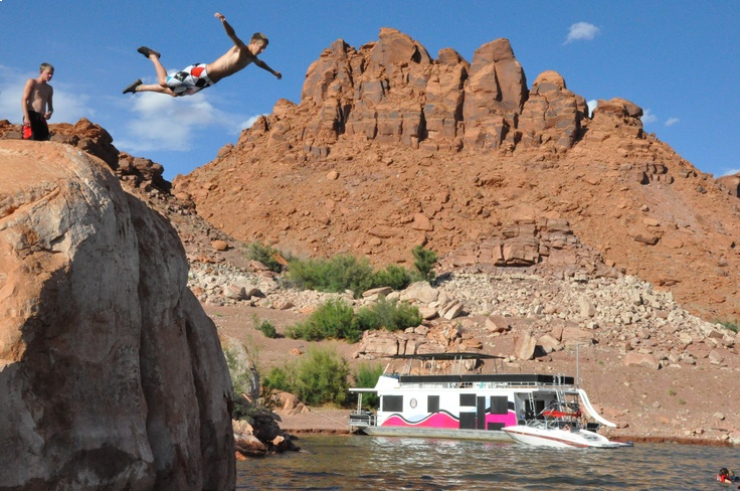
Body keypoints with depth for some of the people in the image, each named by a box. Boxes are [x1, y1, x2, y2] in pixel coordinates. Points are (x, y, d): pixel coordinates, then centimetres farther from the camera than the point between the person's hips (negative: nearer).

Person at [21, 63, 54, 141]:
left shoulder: (49, 88, 22)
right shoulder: (32, 82, 6)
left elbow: (50, 106, 25)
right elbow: (24, 100, -3)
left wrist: (50, 112, -1)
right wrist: (26, 117, -16)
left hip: (42, 118, 6)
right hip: (31, 115, -6)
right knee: (30, 140, -16)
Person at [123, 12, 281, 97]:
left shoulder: (251, 58, 11)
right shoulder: (241, 49, -15)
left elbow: (260, 63, 37)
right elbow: (232, 34, -35)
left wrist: (273, 72, 51)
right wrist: (224, 21, -55)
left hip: (206, 81, 9)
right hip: (200, 73, -9)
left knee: (173, 92, 14)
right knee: (163, 82, -7)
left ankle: (139, 87, 23)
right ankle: (153, 56, 17)